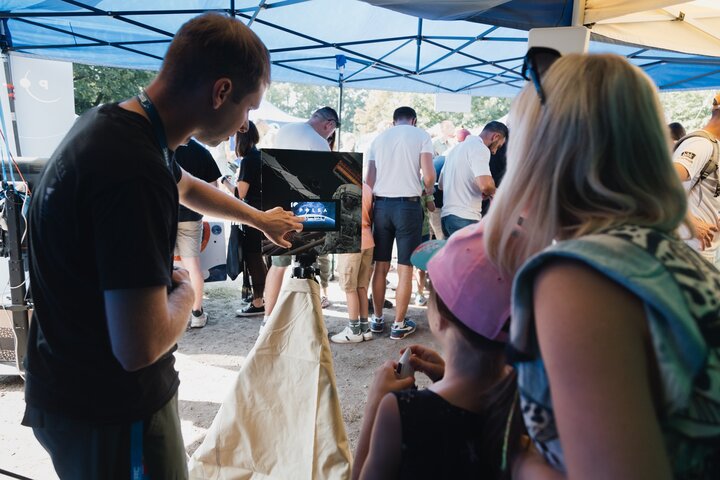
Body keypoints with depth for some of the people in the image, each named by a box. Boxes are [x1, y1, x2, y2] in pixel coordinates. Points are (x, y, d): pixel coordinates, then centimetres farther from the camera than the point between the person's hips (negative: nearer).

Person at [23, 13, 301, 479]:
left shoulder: (109, 122, 1)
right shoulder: (133, 169, -32)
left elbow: (188, 186, 20)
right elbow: (141, 346, -33)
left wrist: (260, 218, 32)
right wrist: (186, 292, -12)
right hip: (111, 411, -9)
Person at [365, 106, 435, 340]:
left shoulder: (379, 138, 14)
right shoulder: (421, 135, 4)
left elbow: (369, 180, 7)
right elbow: (429, 175, -7)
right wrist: (425, 191, 13)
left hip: (381, 204, 4)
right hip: (408, 205, -4)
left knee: (380, 266, 12)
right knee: (405, 268, 3)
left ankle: (377, 319, 21)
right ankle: (399, 325, 10)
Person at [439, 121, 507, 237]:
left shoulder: (459, 147, 21)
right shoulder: (480, 148, -8)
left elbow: (441, 185, 27)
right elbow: (485, 184, -24)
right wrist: (492, 192, 0)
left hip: (447, 215, 9)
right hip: (465, 219, -9)